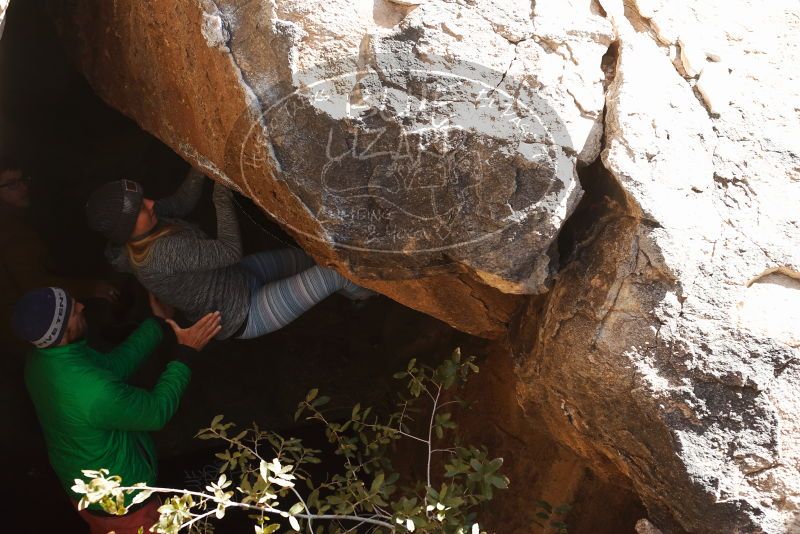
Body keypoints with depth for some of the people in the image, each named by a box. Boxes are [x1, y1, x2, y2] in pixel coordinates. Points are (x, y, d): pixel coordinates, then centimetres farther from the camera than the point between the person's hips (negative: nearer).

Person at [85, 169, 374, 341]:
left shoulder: (147, 224, -11)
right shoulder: (161, 253, -38)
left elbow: (183, 202, 4)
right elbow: (230, 251, -34)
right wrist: (223, 197, -24)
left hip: (237, 278, 9)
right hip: (241, 317, -9)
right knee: (332, 272, -11)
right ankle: (361, 292, 24)